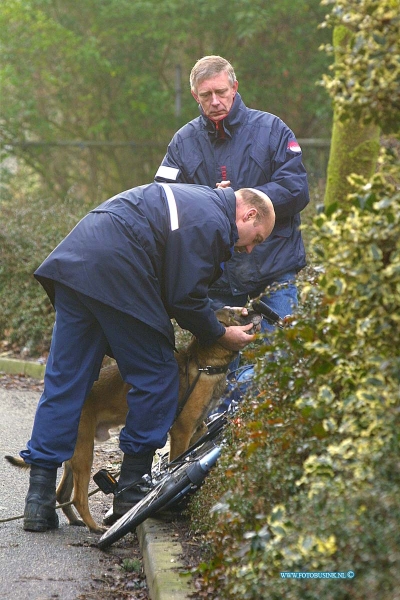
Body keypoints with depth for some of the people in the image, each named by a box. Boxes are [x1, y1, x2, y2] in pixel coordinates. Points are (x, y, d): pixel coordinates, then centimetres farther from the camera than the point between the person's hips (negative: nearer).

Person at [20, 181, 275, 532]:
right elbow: (186, 298, -6)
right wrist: (221, 336, 8)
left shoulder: (194, 201, 27)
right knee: (156, 377, 5)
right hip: (115, 275, -10)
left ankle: (39, 498, 6)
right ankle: (132, 492, 11)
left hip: (72, 264, 10)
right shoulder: (211, 222, -4)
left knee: (63, 381, 7)